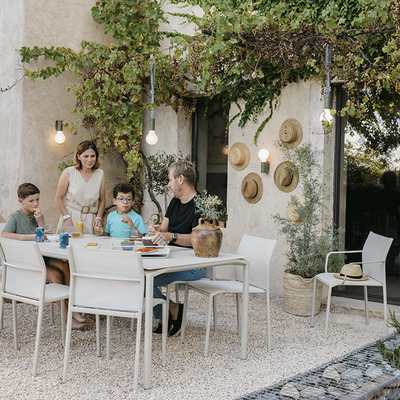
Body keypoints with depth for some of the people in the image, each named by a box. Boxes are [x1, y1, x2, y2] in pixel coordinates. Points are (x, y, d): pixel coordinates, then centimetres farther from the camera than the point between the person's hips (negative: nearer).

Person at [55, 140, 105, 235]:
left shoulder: (100, 174, 5)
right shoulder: (68, 173, -3)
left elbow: (102, 200, 13)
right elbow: (58, 198, 0)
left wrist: (98, 218, 0)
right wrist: (67, 218, -9)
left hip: (90, 219, 2)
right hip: (70, 216, -2)